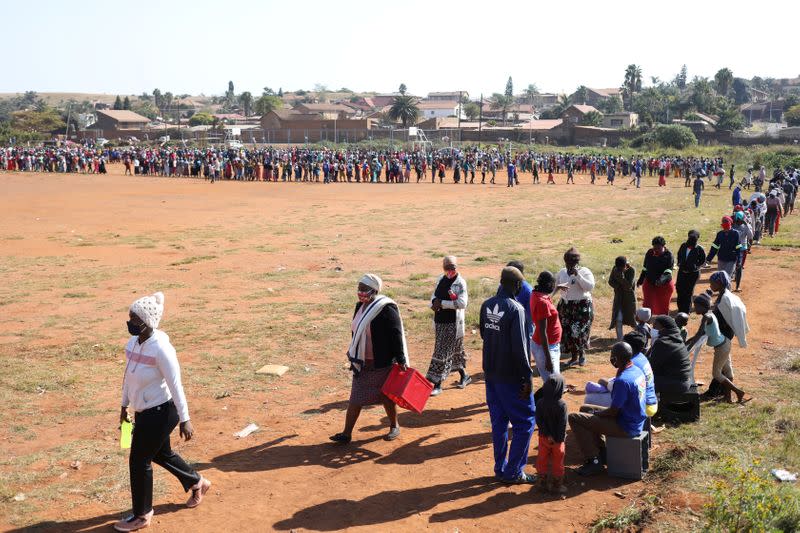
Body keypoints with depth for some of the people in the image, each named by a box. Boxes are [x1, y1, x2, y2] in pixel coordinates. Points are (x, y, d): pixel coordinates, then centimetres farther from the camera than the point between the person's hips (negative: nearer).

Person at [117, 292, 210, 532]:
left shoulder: (161, 348, -26)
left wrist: (184, 420, -18)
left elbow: (176, 386, -22)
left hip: (160, 413, -8)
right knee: (161, 454, 24)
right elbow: (129, 375, 12)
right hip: (144, 411, 8)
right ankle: (197, 483, 47)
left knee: (139, 461, 3)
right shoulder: (133, 342, -3)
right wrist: (124, 405, 20)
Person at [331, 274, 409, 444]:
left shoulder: (386, 309, -17)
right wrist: (353, 356, 19)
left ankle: (394, 427, 30)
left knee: (386, 396, 9)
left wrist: (401, 360, -18)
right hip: (362, 363, 7)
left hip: (381, 363, -7)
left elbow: (396, 335, -18)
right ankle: (346, 434, 11)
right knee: (355, 398, 7)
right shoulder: (360, 307, 7)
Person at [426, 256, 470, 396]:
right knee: (455, 351, 20)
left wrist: (442, 303, -20)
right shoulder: (441, 279, 9)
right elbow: (434, 295, 17)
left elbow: (462, 303, -21)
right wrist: (434, 302, -7)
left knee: (442, 353, -7)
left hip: (453, 323, -7)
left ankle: (437, 384, -1)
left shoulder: (460, 283, -12)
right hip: (440, 321, 7)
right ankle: (464, 376, 37)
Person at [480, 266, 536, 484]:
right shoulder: (515, 308, -18)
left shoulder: (486, 305, 3)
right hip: (511, 376, -7)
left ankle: (500, 469, 22)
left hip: (490, 373, 7)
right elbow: (519, 346, -19)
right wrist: (527, 377, -14)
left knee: (498, 421, 15)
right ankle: (513, 472, 7)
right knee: (525, 421, 5)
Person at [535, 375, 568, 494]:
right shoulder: (562, 404, -18)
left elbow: (539, 420, -12)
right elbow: (563, 423, -17)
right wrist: (560, 438, -9)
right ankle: (556, 485, 16)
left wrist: (547, 434, -12)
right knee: (557, 462, 9)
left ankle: (543, 482, 22)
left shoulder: (540, 402, -10)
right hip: (557, 439, -3)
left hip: (544, 437, 3)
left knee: (542, 460, 14)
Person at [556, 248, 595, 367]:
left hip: (582, 306, -4)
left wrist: (577, 275, -25)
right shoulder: (562, 272, 6)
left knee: (579, 331, -8)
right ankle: (574, 357, 17)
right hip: (565, 306, 5)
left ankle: (582, 353, 17)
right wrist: (559, 287, -12)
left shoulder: (585, 271, -8)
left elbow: (590, 286, -22)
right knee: (567, 332, 3)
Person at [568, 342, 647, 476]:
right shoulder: (637, 370, 2)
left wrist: (596, 413, -5)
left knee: (574, 418, -9)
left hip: (626, 427, -10)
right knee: (585, 408, 21)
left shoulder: (622, 380, -28)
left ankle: (594, 461, -3)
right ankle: (600, 451, 21)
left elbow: (613, 412, -22)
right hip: (636, 421, 10)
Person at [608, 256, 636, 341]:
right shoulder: (615, 269, -9)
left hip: (629, 297, -2)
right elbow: (610, 281, 0)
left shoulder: (631, 270, -18)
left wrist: (622, 277, -35)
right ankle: (619, 339, 1)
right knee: (618, 319, -7)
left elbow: (629, 285, -23)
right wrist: (618, 287, -17)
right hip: (619, 297, 2)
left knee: (631, 317, 11)